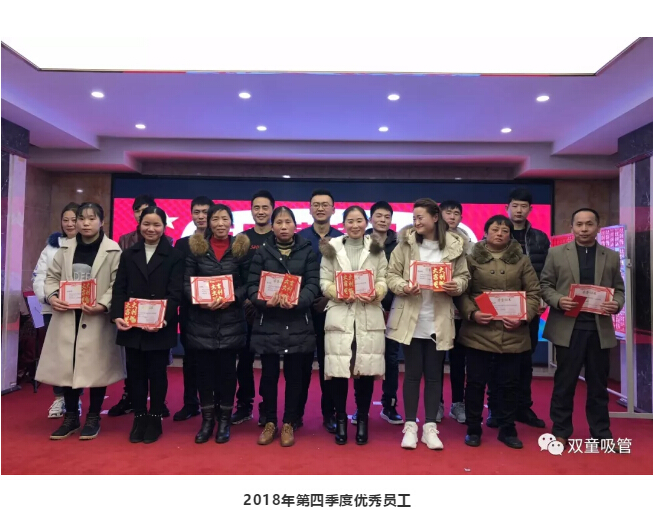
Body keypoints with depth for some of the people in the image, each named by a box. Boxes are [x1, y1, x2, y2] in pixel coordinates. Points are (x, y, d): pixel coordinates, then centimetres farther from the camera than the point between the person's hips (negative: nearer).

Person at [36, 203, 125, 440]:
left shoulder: (113, 250, -6)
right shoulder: (65, 248, 8)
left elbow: (118, 284, -9)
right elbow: (51, 276, 12)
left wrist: (102, 305, -22)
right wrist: (51, 295, -7)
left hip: (97, 318, -4)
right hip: (66, 316, 4)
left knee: (95, 368, 5)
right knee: (66, 367, 9)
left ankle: (93, 418, 22)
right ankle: (71, 417, 27)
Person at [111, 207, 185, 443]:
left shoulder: (174, 256, 1)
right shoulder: (128, 254, 12)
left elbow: (175, 293, -7)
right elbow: (119, 289, 5)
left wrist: (164, 319, -21)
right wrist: (117, 315, -10)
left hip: (160, 326, -3)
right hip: (131, 326, 3)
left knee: (157, 373, 6)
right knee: (136, 373, 9)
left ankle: (155, 419, 20)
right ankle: (139, 418, 23)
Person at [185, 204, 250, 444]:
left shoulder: (241, 247, 1)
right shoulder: (196, 247, 4)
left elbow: (248, 284, 1)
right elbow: (186, 282, 2)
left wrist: (232, 298, -16)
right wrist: (199, 299, -16)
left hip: (231, 321, -1)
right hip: (201, 321, 1)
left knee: (227, 369, 7)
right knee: (204, 369, 8)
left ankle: (225, 420, 21)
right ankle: (207, 419, 22)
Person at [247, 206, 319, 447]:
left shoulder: (307, 251, 4)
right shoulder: (262, 252, 5)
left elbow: (313, 284, -4)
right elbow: (252, 285, -1)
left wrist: (297, 301, -22)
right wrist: (264, 301, -21)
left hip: (298, 324, 0)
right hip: (268, 324, 0)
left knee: (294, 375, 8)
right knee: (269, 375, 7)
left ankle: (289, 424, 23)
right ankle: (269, 422, 24)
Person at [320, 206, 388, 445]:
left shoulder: (377, 248, 10)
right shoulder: (331, 248, 7)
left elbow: (384, 280, 5)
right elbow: (324, 282, 2)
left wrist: (375, 294, -15)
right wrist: (340, 293, -15)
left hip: (369, 316, 1)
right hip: (339, 315, 0)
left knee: (366, 368, 2)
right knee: (338, 369, -1)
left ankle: (362, 419, 20)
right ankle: (340, 419, 18)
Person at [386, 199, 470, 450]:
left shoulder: (454, 246, -1)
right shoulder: (406, 243, -1)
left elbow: (463, 276, 6)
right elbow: (391, 274, -1)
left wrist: (456, 286, -16)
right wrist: (403, 287, -20)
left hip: (439, 321, 1)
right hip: (411, 318, -1)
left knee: (434, 374, 10)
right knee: (412, 373, 7)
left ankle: (430, 427, 22)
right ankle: (410, 426, 20)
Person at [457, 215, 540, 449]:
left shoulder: (522, 260, 9)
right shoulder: (472, 259, 3)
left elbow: (533, 293, 5)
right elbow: (461, 291, -1)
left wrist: (524, 317, -9)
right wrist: (471, 313, -16)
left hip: (512, 333, 2)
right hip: (478, 331, -2)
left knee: (509, 383, 11)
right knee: (476, 381, 6)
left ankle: (507, 429, 27)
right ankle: (473, 429, 21)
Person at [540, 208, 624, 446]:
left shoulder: (612, 257, 10)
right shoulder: (556, 253, 3)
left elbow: (619, 290, 10)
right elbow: (545, 285, 2)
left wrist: (616, 304, -11)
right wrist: (558, 300, -17)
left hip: (600, 329, 2)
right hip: (568, 327, -2)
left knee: (598, 384, 11)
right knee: (564, 382, 6)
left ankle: (601, 433, 25)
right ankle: (560, 431, 18)